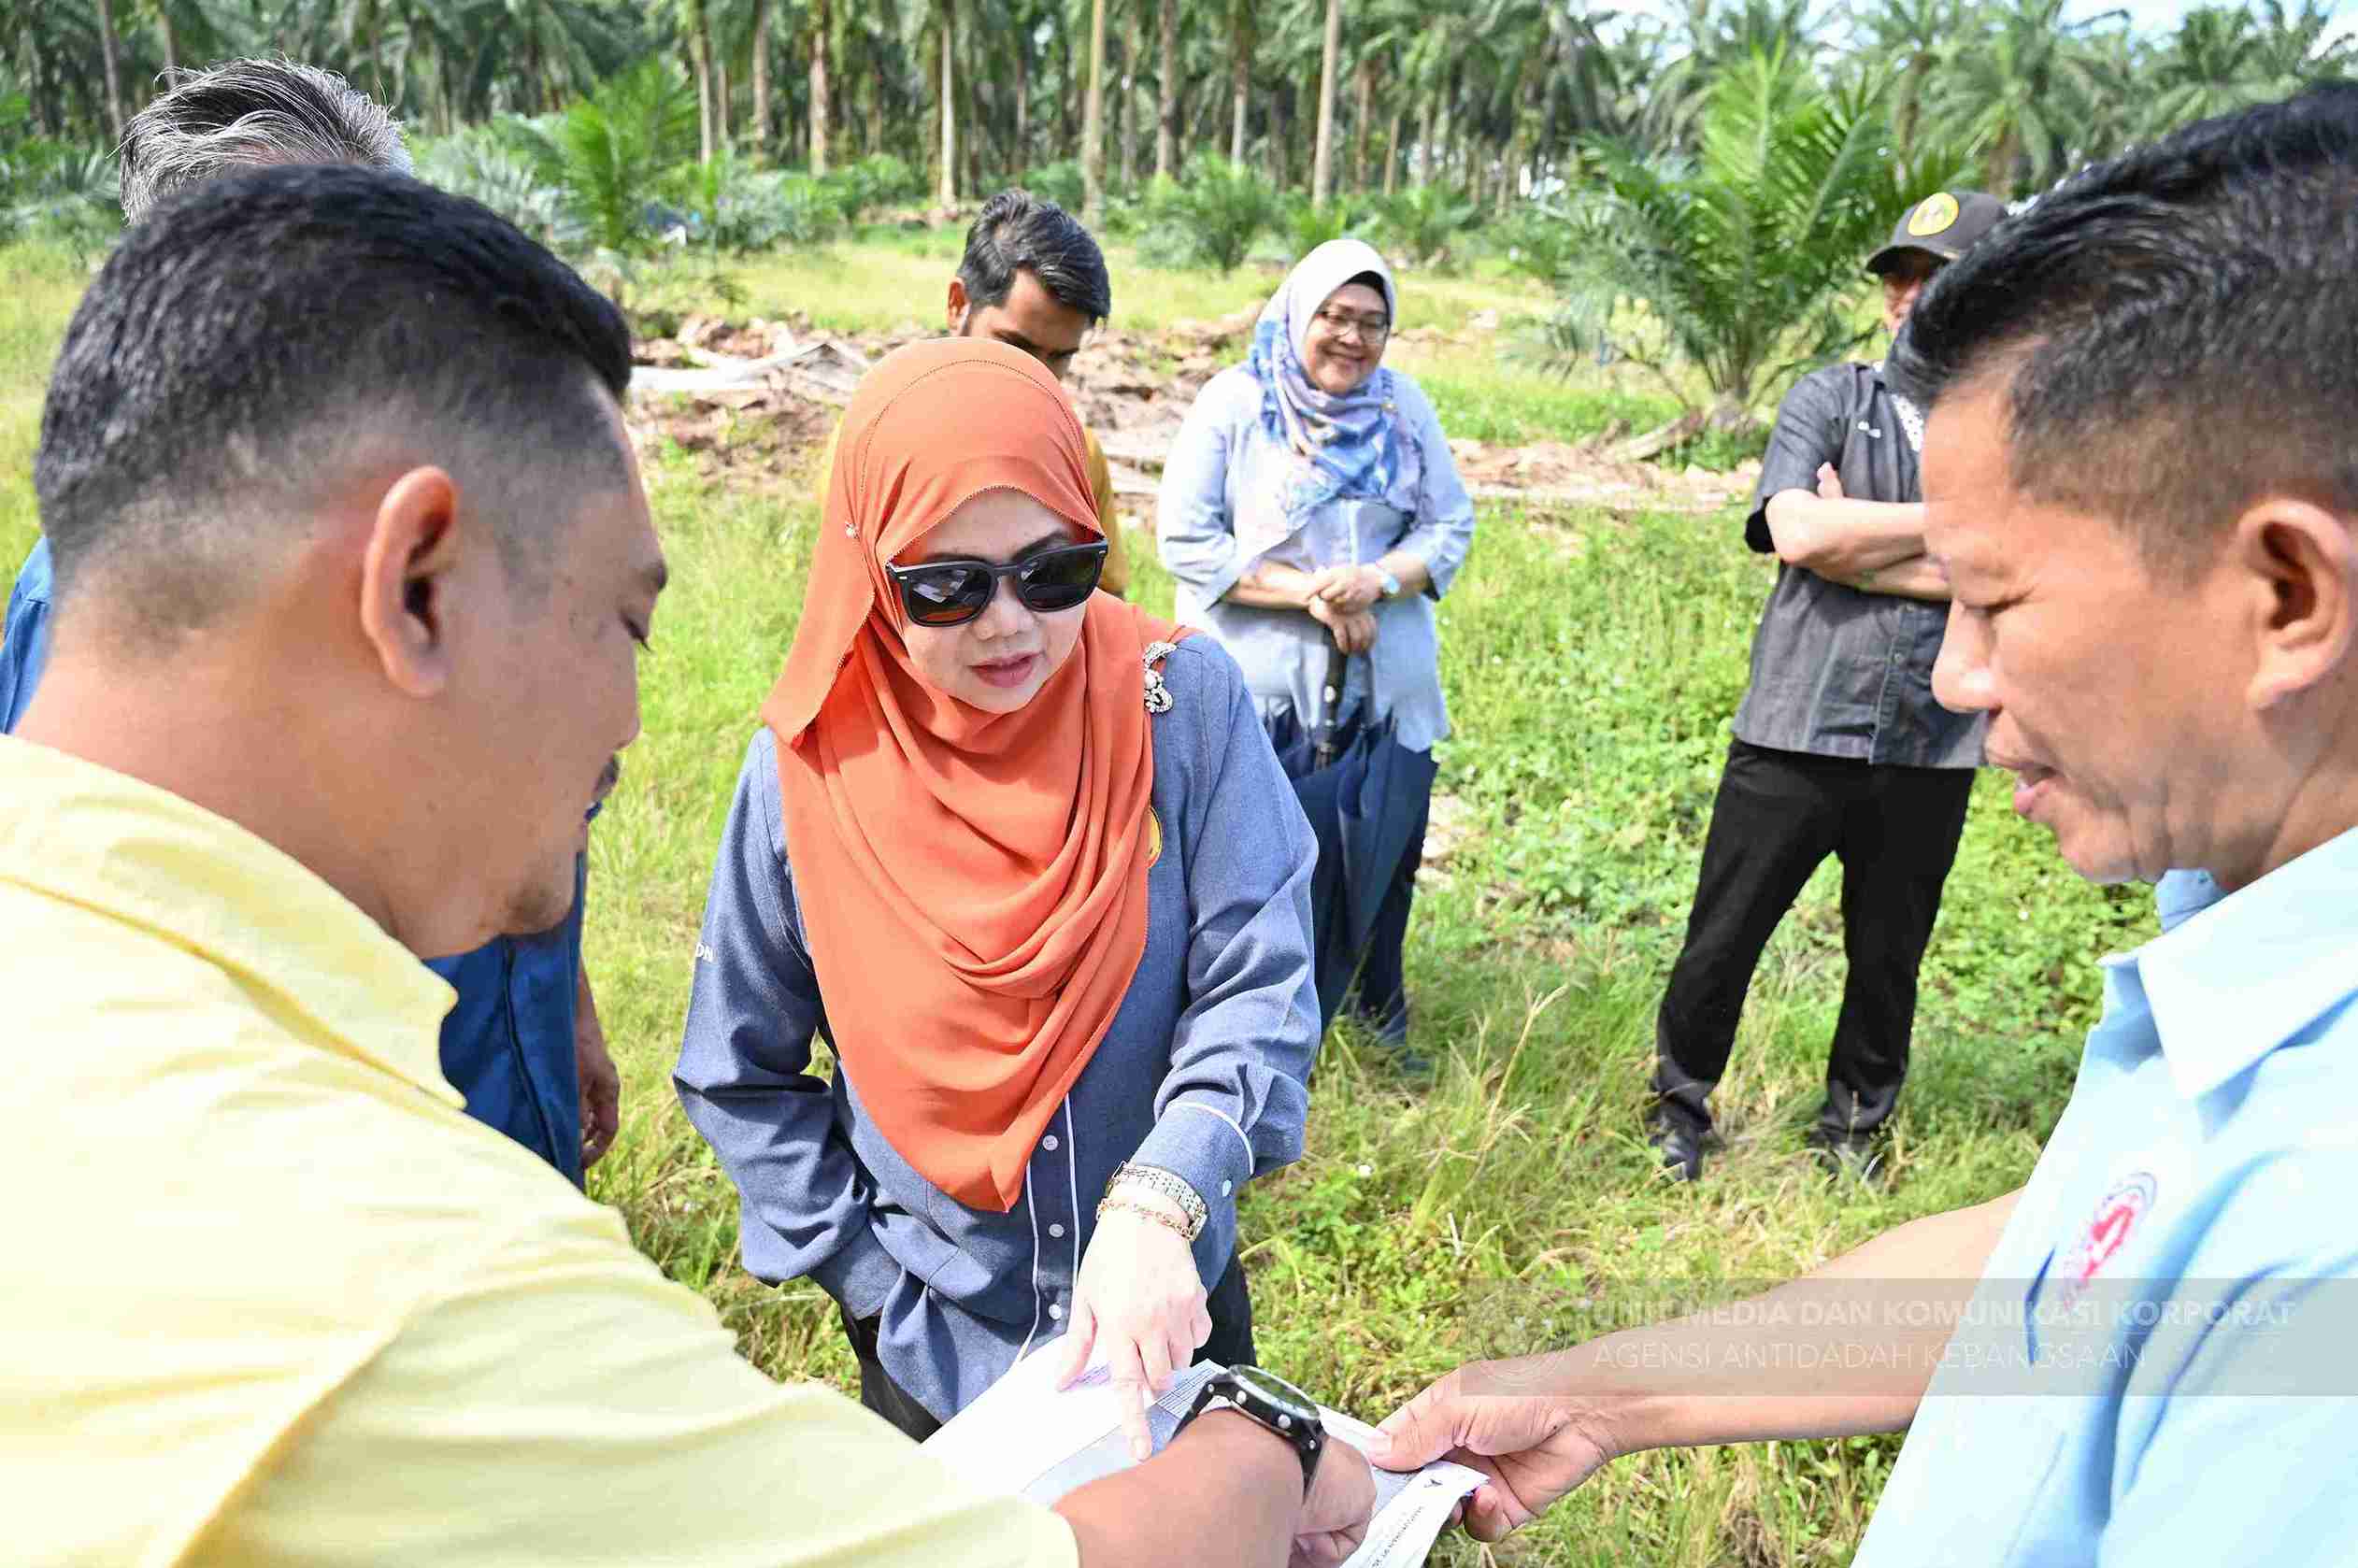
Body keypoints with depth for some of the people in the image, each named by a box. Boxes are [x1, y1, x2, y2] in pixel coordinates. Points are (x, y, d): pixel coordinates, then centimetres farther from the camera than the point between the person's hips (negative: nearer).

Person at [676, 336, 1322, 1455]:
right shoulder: (809, 771, -15)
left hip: (1172, 1305, 1)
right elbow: (738, 1077, -5)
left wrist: (1159, 1202, -32)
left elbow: (1258, 983, -17)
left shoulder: (1183, 703, -16)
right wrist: (885, 1295, -8)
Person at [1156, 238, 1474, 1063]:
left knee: (1389, 855, 15)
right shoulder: (1233, 402, -6)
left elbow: (1450, 523, 4)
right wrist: (1309, 594, -17)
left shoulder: (1403, 404, 5)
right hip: (1258, 687, -3)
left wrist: (1376, 580, -16)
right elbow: (1185, 539, -11)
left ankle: (1381, 1019, 38)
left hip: (1384, 684, 4)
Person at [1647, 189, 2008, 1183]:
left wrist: (1856, 540, -12)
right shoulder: (1829, 399, 2)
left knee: (1888, 959, 16)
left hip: (1932, 748, 1)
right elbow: (1797, 531, -15)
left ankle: (1855, 1124, 38)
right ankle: (1681, 1105, 29)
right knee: (1723, 940, 7)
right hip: (1796, 729, -1)